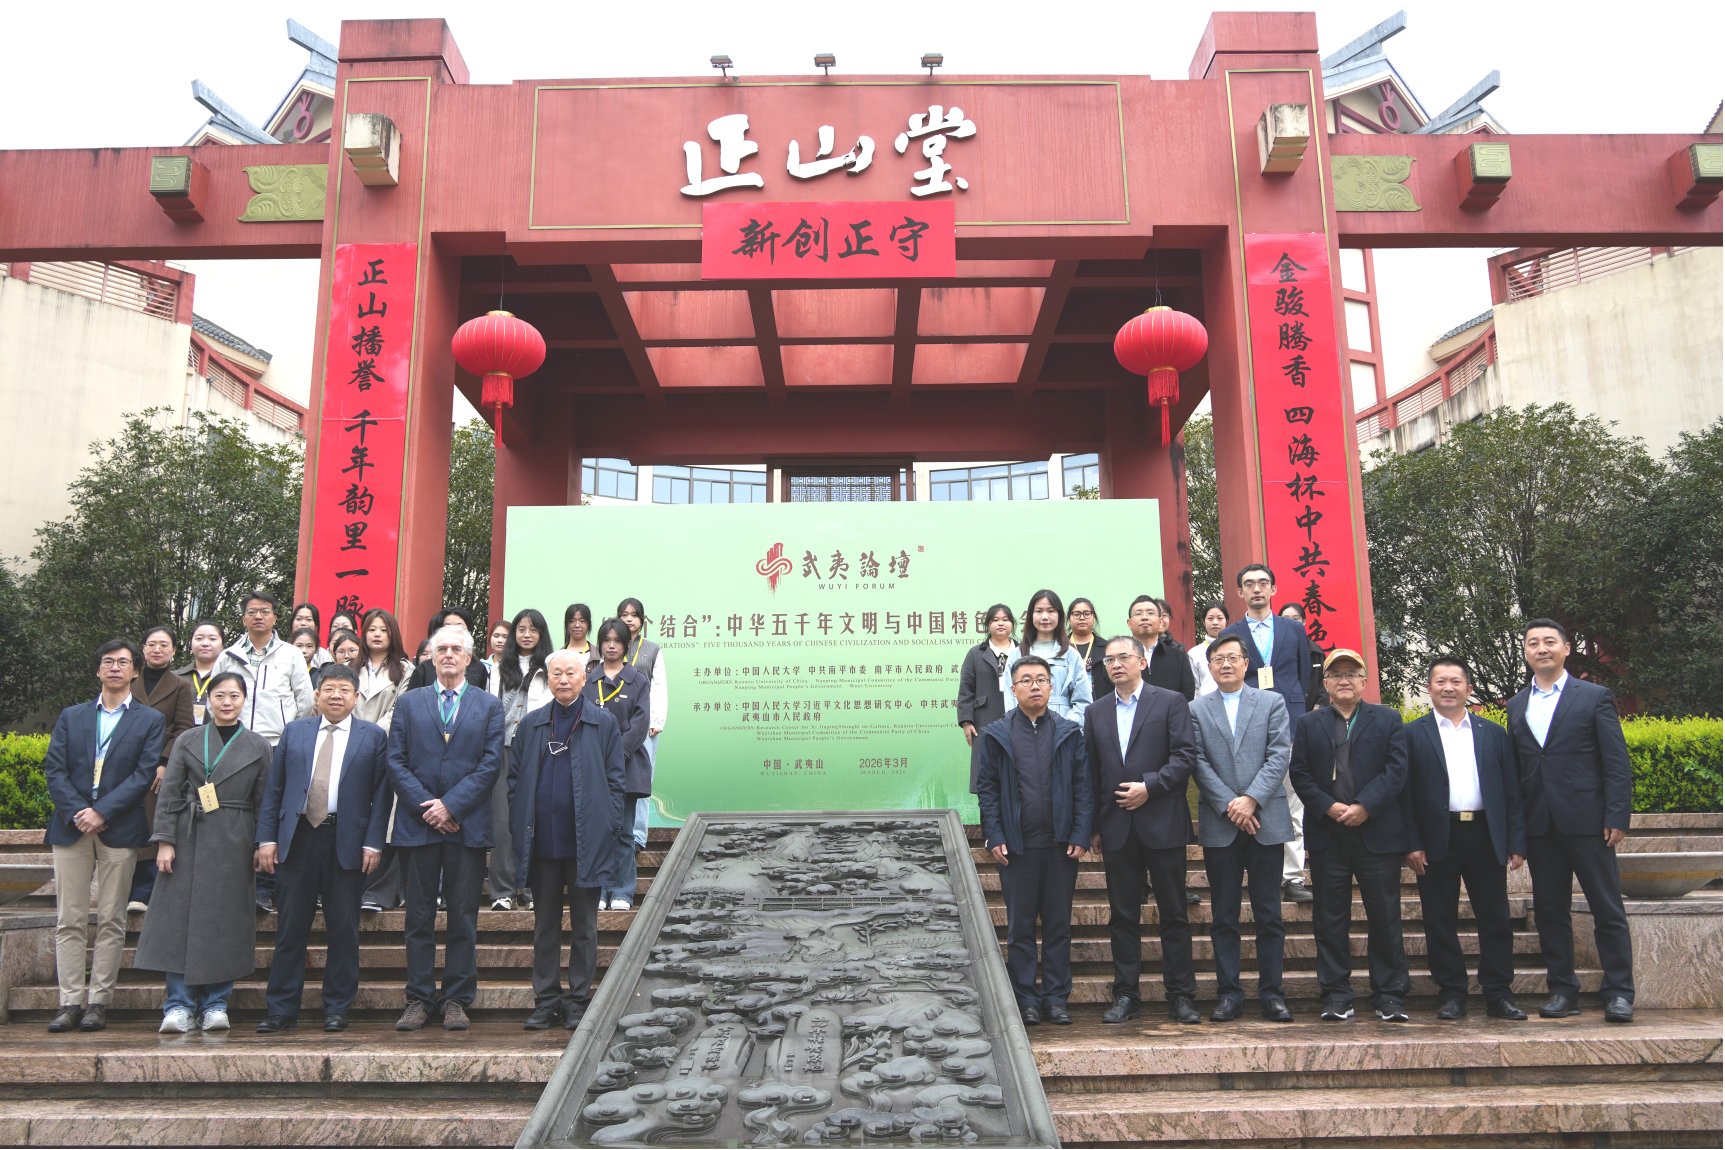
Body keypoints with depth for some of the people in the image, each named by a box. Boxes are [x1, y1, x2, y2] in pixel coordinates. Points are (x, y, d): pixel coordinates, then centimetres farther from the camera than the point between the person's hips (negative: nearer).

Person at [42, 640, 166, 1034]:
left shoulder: (151, 720, 7)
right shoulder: (71, 717, 15)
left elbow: (143, 775, -3)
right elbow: (55, 770, 6)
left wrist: (102, 812, -13)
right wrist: (77, 812, -9)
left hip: (119, 829, -2)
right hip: (71, 825, 2)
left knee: (111, 920, 0)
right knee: (69, 920, 2)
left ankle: (98, 1002, 6)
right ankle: (70, 1002, 7)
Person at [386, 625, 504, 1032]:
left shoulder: (489, 706, 8)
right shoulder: (408, 703, 11)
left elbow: (491, 763, -1)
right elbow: (396, 762, 4)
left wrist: (451, 805, -10)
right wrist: (425, 807, -8)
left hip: (468, 826, -1)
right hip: (417, 825, 1)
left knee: (463, 918, 3)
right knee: (419, 918, 6)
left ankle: (456, 1000, 12)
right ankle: (419, 999, 14)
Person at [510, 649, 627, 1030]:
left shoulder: (604, 723, 2)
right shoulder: (530, 725, 9)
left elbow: (615, 781, 1)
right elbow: (516, 780, 11)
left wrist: (612, 835, -5)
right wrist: (518, 831, 3)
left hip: (586, 841, -2)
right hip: (542, 841, 3)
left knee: (584, 925, 6)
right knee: (545, 923, 11)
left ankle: (577, 1002, 16)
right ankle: (546, 1001, 21)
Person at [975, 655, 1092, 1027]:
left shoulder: (1070, 733, 5)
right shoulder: (997, 735, 3)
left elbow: (1084, 786, 2)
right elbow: (987, 788, 3)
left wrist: (1081, 836, -6)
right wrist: (994, 837, -5)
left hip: (1061, 846, 1)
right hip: (1017, 846, -1)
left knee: (1059, 925, 8)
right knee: (1020, 927, 6)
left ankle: (1056, 997, 20)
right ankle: (1026, 999, 17)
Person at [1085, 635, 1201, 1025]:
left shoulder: (1170, 702, 2)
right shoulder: (1096, 713, 13)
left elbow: (1186, 756, -6)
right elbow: (1091, 772, 12)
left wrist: (1149, 787, -15)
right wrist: (1092, 826, 7)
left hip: (1163, 825, -3)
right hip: (1116, 829, 3)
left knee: (1174, 915, 4)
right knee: (1122, 916, 7)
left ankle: (1180, 996, 13)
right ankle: (1125, 996, 15)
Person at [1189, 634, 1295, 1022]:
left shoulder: (1272, 702, 7)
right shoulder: (1196, 709, 7)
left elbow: (1279, 756, -3)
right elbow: (1200, 764, 0)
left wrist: (1251, 799, -13)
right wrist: (1229, 806, -10)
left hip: (1266, 821, 0)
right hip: (1219, 826, 0)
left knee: (1269, 914, 4)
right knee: (1223, 916, 5)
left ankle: (1272, 993, 14)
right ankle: (1229, 993, 13)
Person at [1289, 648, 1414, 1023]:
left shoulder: (1388, 719, 9)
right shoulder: (1308, 724, 12)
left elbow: (1396, 769, -2)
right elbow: (1299, 774, 3)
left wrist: (1365, 806, -14)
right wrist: (1329, 807, -12)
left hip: (1377, 833, -1)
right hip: (1327, 836, 1)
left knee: (1385, 917, 3)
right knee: (1329, 918, 4)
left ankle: (1390, 995, 14)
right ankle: (1336, 995, 12)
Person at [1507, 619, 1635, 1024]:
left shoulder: (1595, 697, 2)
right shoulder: (1516, 705, 12)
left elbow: (1617, 761, -3)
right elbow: (1515, 766, 11)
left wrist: (1617, 817, -11)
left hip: (1586, 819, -4)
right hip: (1539, 823, 4)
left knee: (1607, 908, 1)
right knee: (1549, 909, 8)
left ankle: (1619, 991, 10)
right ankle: (1562, 990, 16)